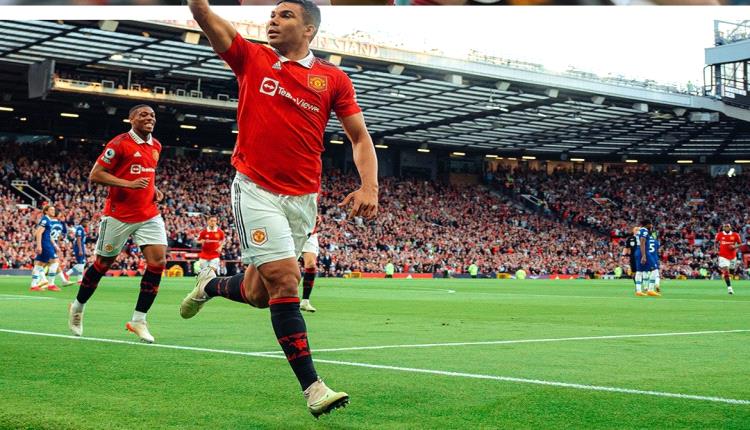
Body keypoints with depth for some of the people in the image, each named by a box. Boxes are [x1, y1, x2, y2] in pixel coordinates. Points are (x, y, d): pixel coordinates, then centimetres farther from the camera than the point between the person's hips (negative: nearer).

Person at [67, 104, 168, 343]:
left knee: (158, 260, -12)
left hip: (149, 214, 5)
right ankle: (77, 307, 32)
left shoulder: (156, 146, 10)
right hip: (119, 215, -5)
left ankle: (138, 320, -4)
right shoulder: (120, 143, -11)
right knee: (103, 263, 8)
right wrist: (129, 184, -22)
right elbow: (95, 175, -13)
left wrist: (154, 190, 8)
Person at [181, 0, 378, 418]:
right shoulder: (251, 58, 4)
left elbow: (360, 137, 5)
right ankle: (313, 388, -10)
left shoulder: (334, 79, 5)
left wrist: (369, 186, -9)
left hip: (303, 199, 3)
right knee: (284, 282, -15)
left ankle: (212, 285, 43)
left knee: (258, 294, 9)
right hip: (256, 190, -2)